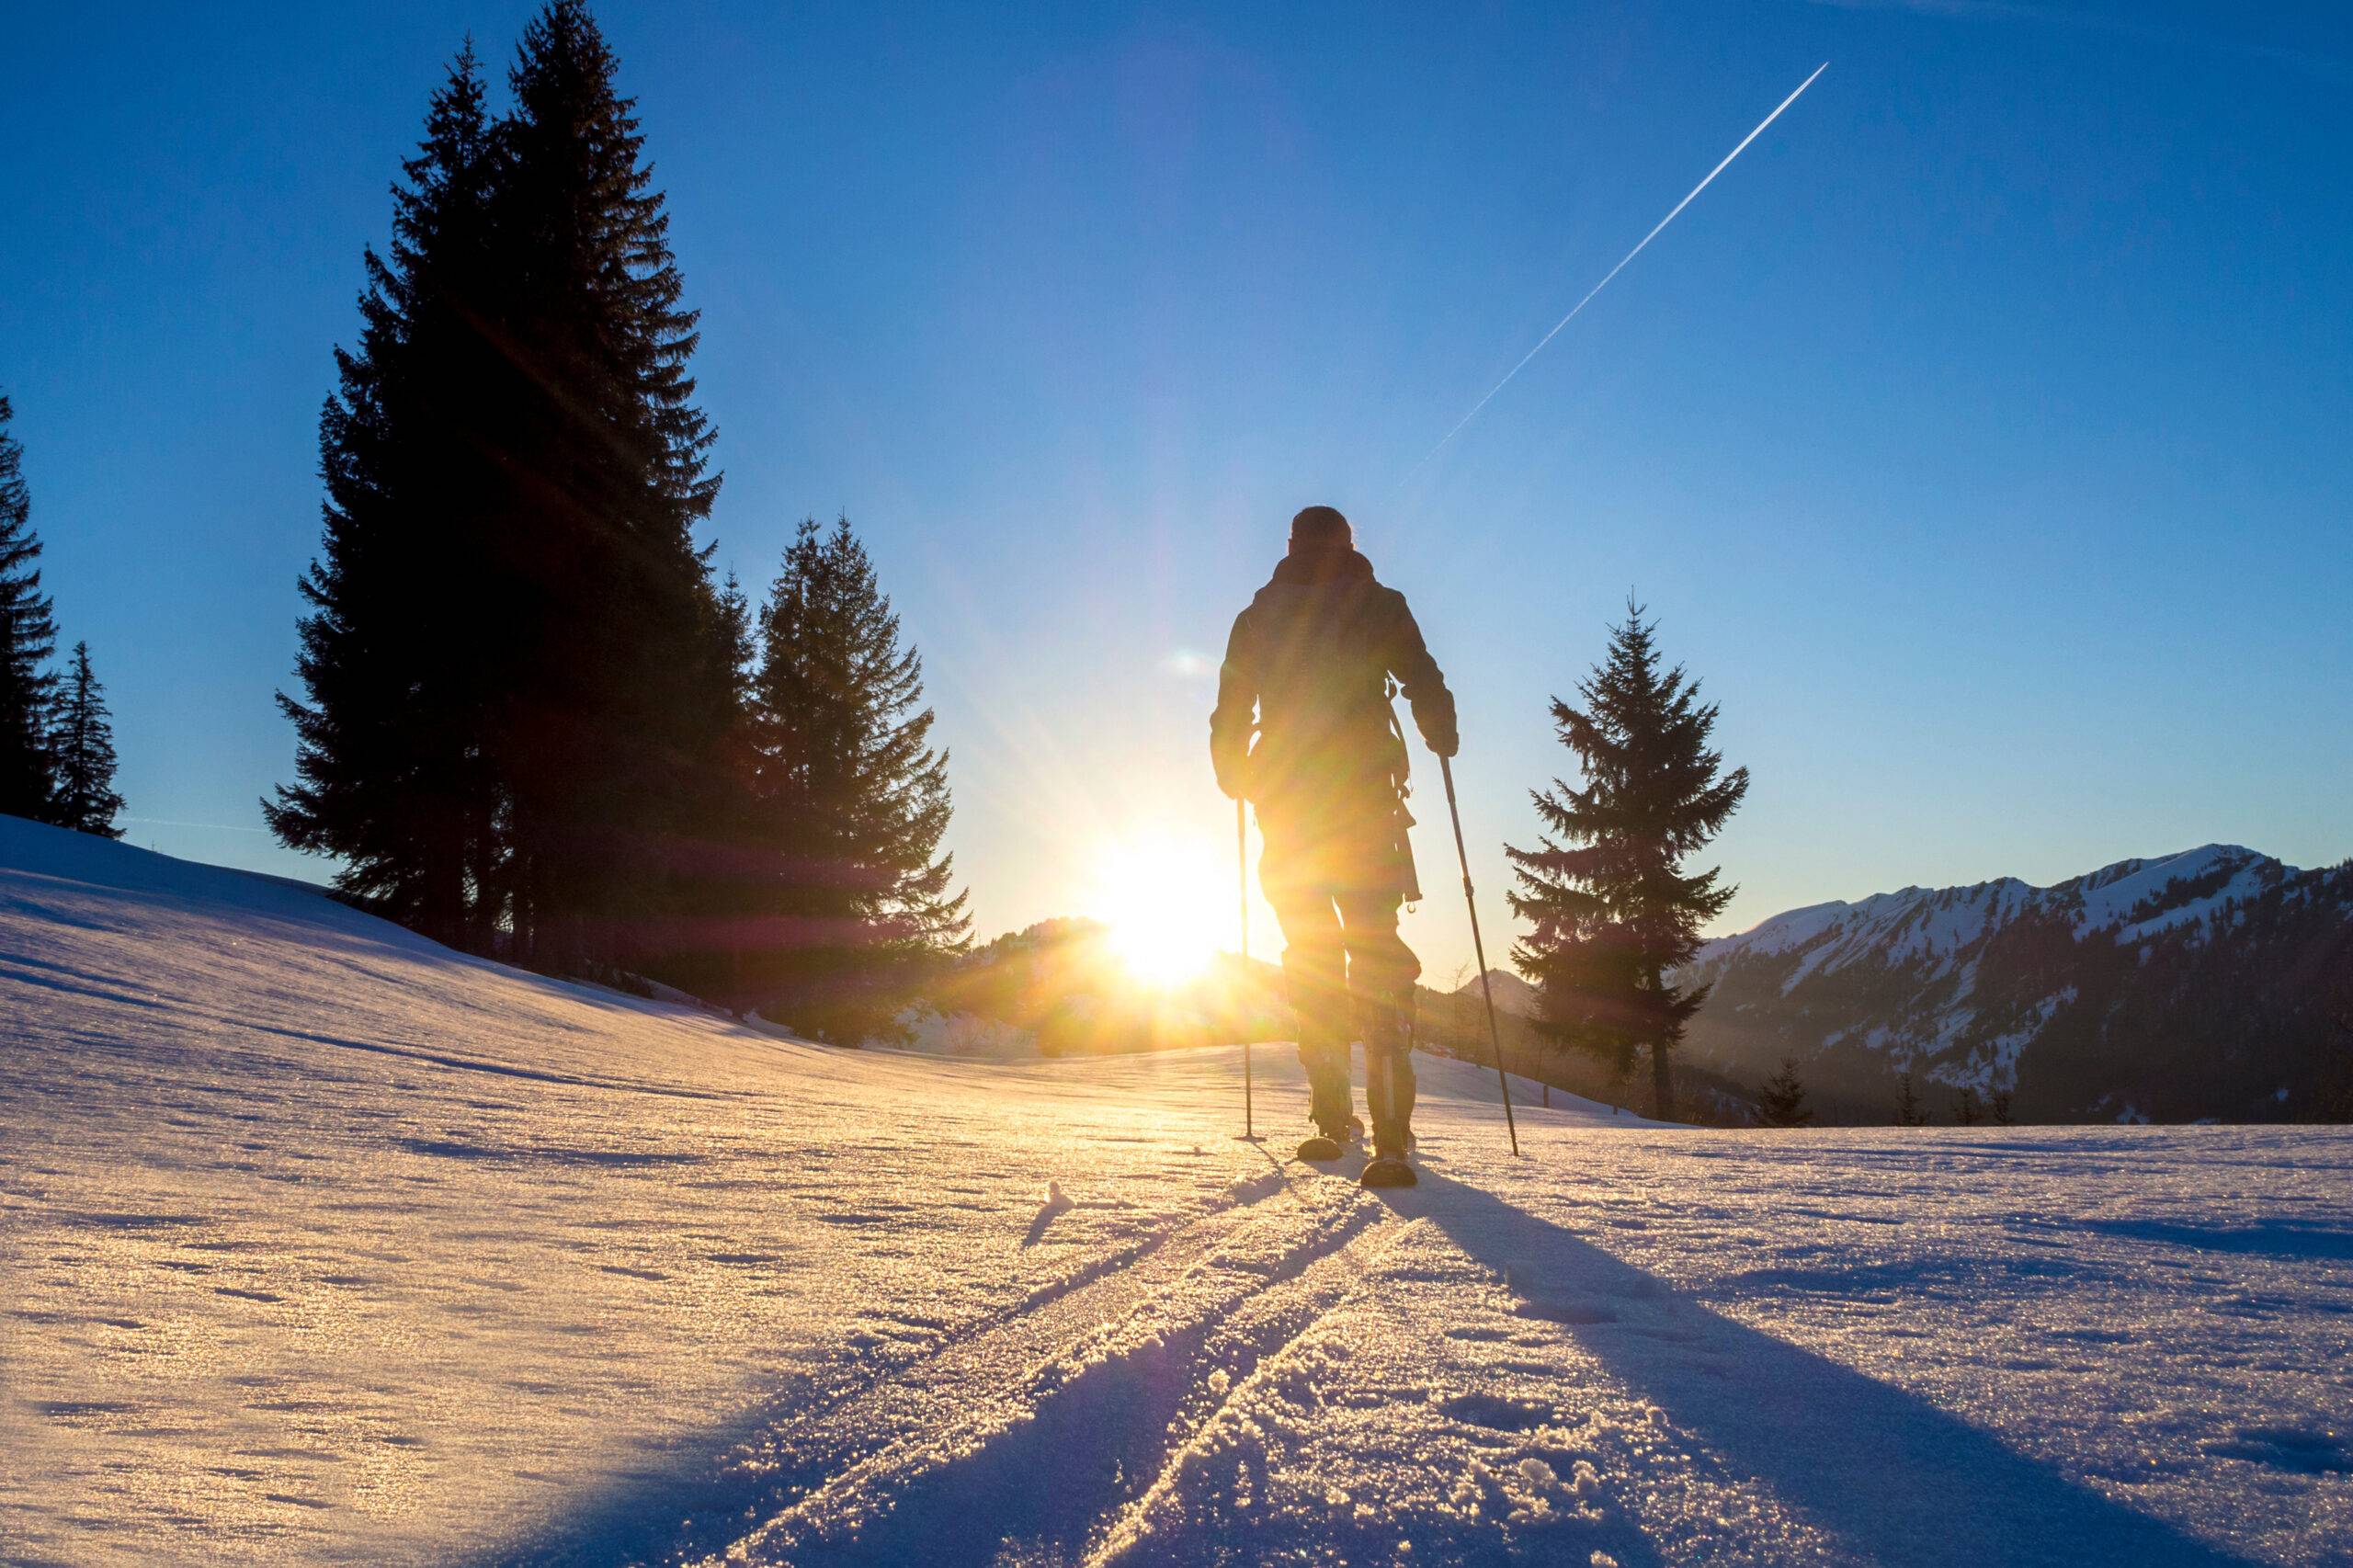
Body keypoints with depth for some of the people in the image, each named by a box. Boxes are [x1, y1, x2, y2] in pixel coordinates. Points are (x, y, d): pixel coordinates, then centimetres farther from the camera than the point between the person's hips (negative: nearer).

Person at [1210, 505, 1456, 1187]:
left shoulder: (1256, 618, 11)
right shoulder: (1379, 606, 5)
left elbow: (1229, 716, 12)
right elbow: (1424, 685, 1)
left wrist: (1236, 780, 30)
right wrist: (1443, 741, 22)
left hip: (1284, 807, 3)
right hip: (1362, 800, -2)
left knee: (1310, 955, 14)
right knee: (1376, 953, -6)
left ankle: (1331, 1117, 13)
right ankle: (1389, 1135, -19)